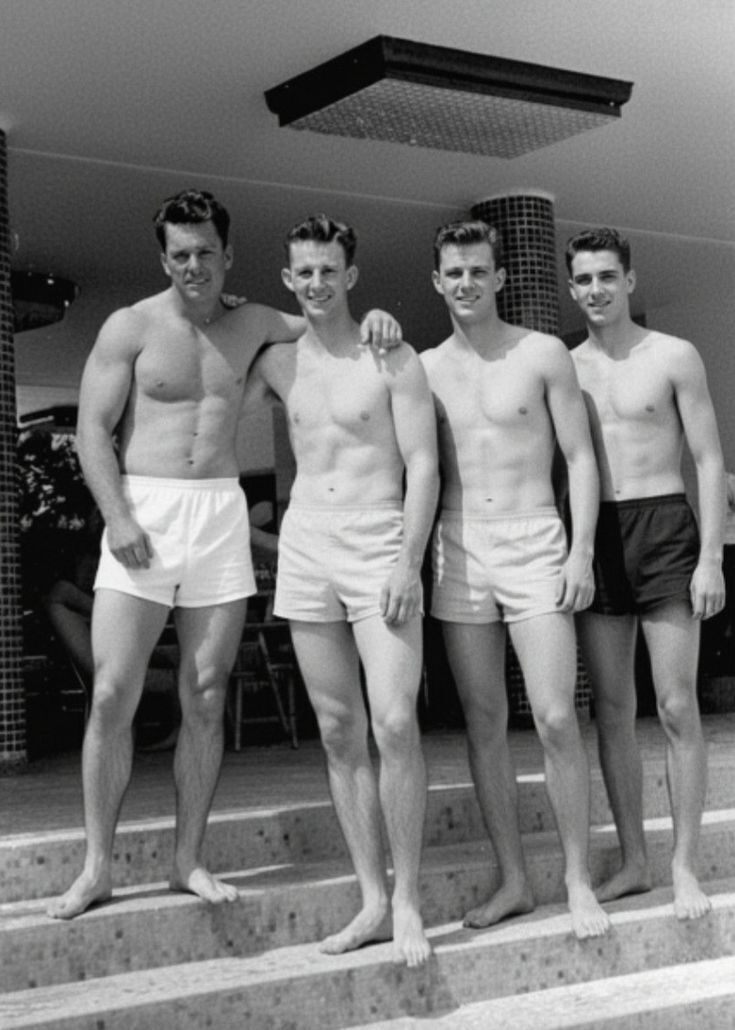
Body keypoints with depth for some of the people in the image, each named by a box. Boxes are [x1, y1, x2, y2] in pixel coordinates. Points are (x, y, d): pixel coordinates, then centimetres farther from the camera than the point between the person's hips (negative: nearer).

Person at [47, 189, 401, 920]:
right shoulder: (131, 327, 1)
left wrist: (371, 317, -4)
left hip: (221, 514, 3)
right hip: (143, 511, -3)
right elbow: (93, 429, -2)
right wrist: (117, 518, -15)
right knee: (112, 695, -7)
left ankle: (188, 859, 14)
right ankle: (96, 866, 3)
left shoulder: (251, 325, 11)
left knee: (205, 698, 4)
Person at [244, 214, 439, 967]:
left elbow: (423, 466, -6)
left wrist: (408, 563, -13)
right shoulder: (276, 364, 11)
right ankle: (372, 900, 12)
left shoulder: (394, 362, -1)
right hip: (304, 552, 5)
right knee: (339, 734, 5)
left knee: (395, 724, -15)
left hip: (380, 550, -4)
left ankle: (408, 901, -3)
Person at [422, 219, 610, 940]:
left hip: (534, 545, -3)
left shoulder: (544, 354, 2)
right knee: (483, 721, 5)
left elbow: (580, 457, 1)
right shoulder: (423, 368, 9)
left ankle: (578, 881, 4)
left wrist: (581, 551, -7)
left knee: (555, 718, -8)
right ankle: (513, 880, 15)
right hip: (457, 554, 3)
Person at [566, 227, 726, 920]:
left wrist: (710, 558, -9)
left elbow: (710, 461, 0)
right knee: (611, 710, 5)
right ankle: (633, 862, 16)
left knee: (676, 709, -3)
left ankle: (685, 867, 7)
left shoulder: (673, 357, 2)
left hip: (664, 531, -3)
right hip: (594, 539, 3)